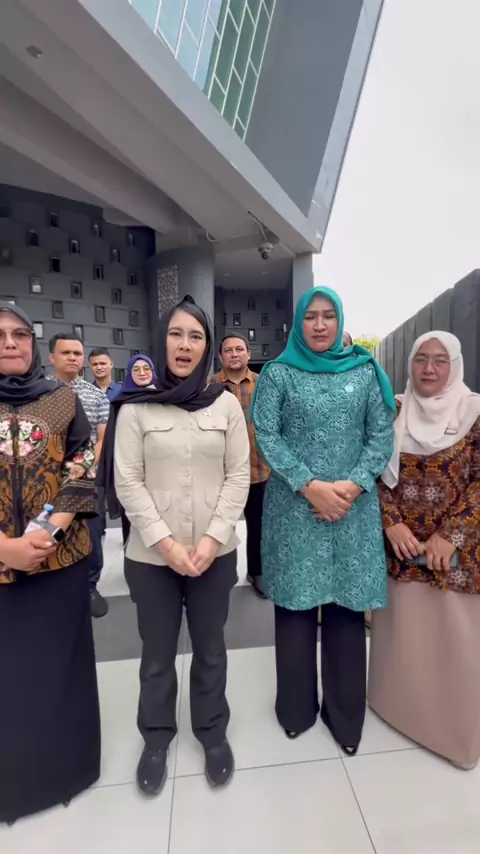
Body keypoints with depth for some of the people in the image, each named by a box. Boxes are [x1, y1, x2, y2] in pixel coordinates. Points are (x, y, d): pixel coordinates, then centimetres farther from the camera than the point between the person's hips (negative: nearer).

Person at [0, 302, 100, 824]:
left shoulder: (64, 400, 2)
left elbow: (84, 473, -1)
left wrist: (49, 531, -13)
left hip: (61, 559, 1)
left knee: (61, 663, 15)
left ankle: (67, 763, 40)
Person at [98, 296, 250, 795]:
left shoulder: (226, 403, 0)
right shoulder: (135, 407, -3)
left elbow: (239, 475, -2)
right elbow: (126, 481, -6)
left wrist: (214, 537, -11)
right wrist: (165, 542, -13)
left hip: (214, 552, 1)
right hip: (151, 554, 0)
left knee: (210, 649, 18)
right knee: (157, 653, 17)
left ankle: (213, 731, 43)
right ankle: (156, 737, 43)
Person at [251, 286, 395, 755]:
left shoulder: (366, 371, 6)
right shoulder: (278, 373, 1)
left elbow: (382, 436, 3)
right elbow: (266, 435, -5)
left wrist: (352, 486, -11)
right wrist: (310, 486, -14)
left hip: (353, 507, 2)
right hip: (294, 507, -1)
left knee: (348, 608, 10)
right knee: (296, 603, 10)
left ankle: (345, 714, 32)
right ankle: (296, 707, 33)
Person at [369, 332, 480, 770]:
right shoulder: (395, 413, 2)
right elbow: (379, 473, 2)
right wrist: (392, 524, -10)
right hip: (401, 544, 2)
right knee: (402, 630, 15)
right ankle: (401, 706, 39)